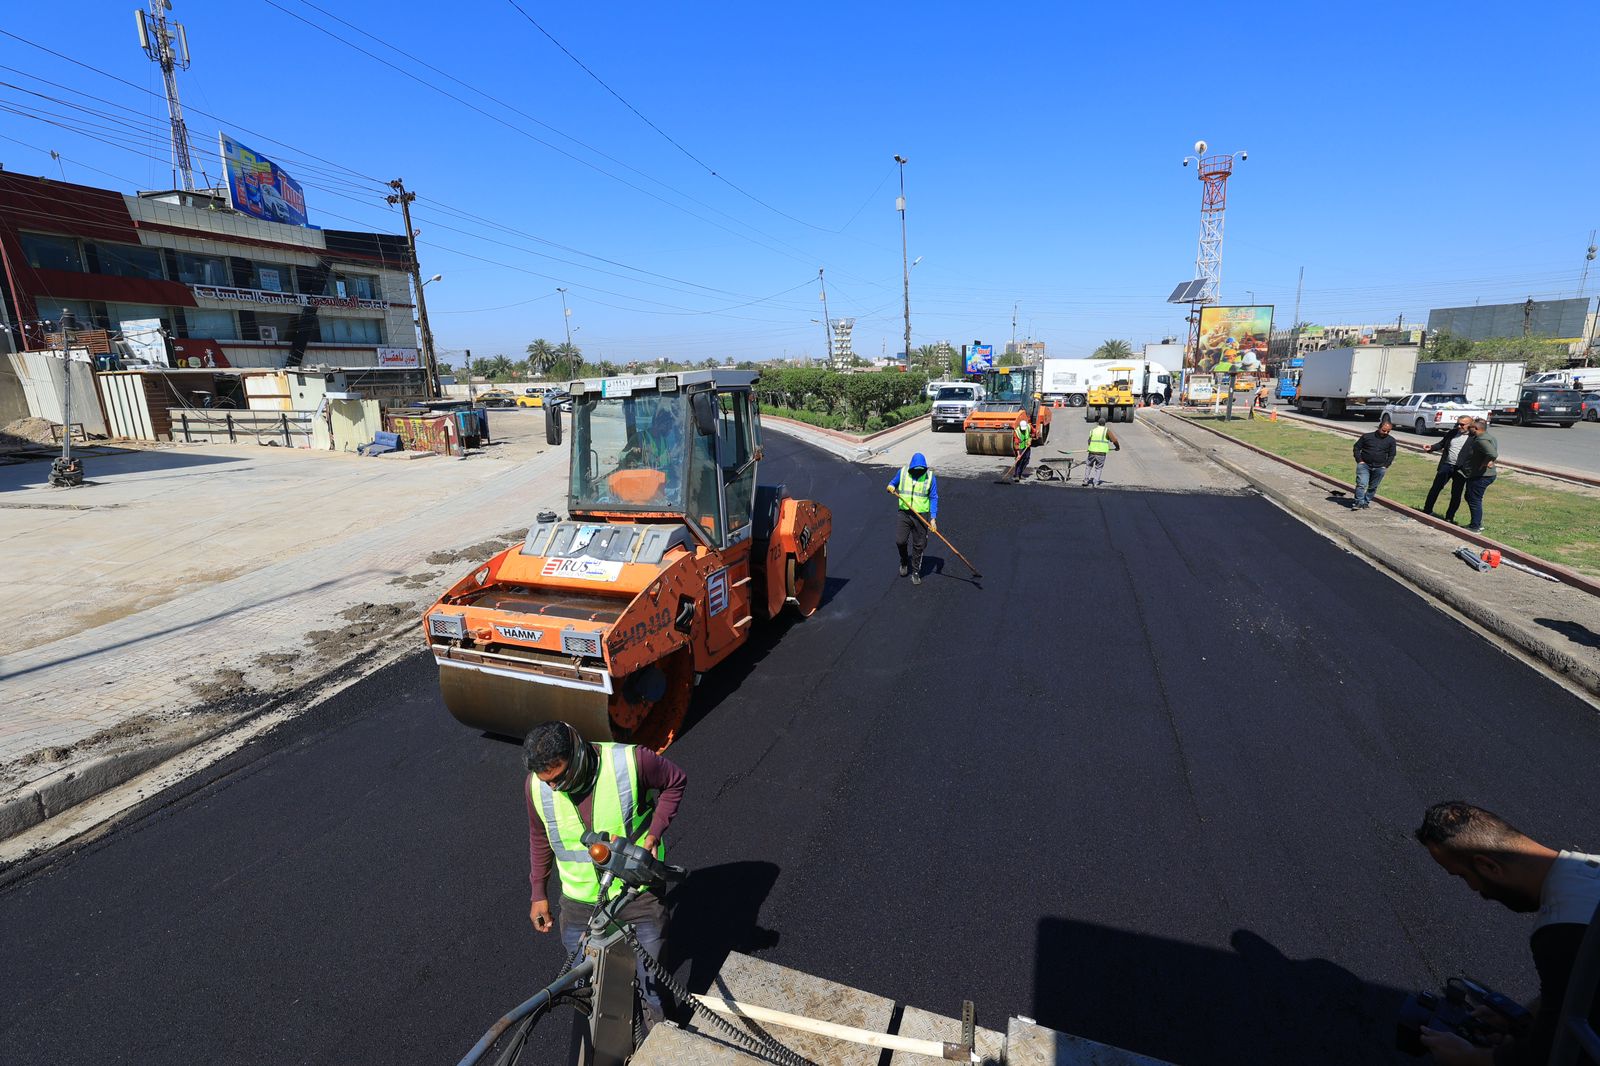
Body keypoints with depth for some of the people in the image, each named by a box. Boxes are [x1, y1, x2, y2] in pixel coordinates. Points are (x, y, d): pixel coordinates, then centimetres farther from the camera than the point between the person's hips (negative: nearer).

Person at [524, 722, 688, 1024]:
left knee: (650, 973, 15)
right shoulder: (537, 786, -15)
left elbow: (676, 782, -9)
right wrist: (538, 894, 11)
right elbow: (540, 838, 5)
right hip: (579, 900, 3)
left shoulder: (632, 761, -28)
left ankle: (656, 1013, 45)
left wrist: (654, 833, -17)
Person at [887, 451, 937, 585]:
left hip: (921, 515, -1)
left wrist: (933, 518, -10)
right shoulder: (903, 472, -1)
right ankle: (904, 561, 26)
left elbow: (933, 498, -3)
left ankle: (915, 572, 18)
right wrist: (891, 487, -10)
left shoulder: (930, 477, -5)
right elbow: (893, 483, 16)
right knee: (900, 541, -5)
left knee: (919, 545, 3)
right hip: (903, 513, 1)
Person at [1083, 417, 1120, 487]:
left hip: (1092, 452, 2)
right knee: (1098, 468, 10)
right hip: (1101, 453, -2)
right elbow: (1114, 440, -5)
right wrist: (1118, 447, 12)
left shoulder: (1092, 431, 9)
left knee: (1088, 466, 22)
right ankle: (1096, 483, 6)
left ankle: (1086, 481, 19)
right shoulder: (1106, 430, -2)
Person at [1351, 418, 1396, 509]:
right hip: (1364, 465, -2)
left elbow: (1391, 455, 12)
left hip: (1379, 468, 2)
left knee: (1373, 487, 7)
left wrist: (1385, 466, 1)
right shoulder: (1367, 436, 3)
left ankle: (1366, 502, 18)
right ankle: (1359, 503, -14)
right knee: (1361, 484, -14)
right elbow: (1356, 448, 6)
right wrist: (1359, 460, -4)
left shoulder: (1391, 440, 8)